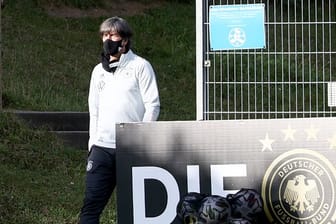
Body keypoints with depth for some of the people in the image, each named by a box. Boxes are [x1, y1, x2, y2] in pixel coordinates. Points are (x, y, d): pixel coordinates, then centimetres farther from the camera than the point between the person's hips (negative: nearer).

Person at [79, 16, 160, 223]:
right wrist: (93, 142, 10)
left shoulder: (140, 66, 0)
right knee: (91, 204, -3)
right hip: (102, 147, 4)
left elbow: (153, 106, -4)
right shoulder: (99, 71, 16)